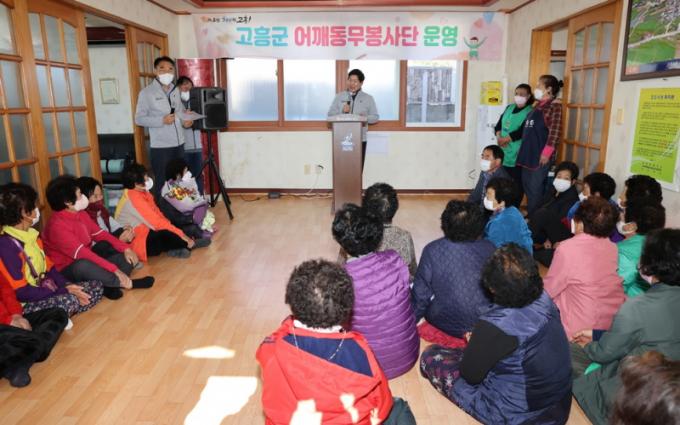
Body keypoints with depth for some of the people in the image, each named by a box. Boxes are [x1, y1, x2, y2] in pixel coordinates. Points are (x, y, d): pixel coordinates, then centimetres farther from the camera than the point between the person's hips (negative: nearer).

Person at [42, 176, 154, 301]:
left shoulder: (81, 214, 2)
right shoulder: (57, 225, -24)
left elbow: (100, 234, 6)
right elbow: (82, 253, -32)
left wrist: (125, 248, -9)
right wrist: (114, 269, -36)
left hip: (88, 260, 9)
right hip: (68, 270, -8)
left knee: (127, 257, -2)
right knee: (83, 266, -42)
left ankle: (109, 285, -26)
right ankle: (127, 283, -28)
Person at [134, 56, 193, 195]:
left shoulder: (175, 90, 11)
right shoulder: (146, 92, -7)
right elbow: (139, 119, -9)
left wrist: (185, 121, 0)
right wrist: (161, 121, -21)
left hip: (178, 144, 6)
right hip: (160, 147, -6)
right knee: (163, 184, 1)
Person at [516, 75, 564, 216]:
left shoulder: (555, 106, -8)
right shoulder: (538, 105, 17)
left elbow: (555, 132, -16)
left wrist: (547, 152, -21)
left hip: (541, 155, -9)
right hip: (529, 153, 9)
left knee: (535, 188, -4)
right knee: (527, 186, 14)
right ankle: (530, 215, 25)